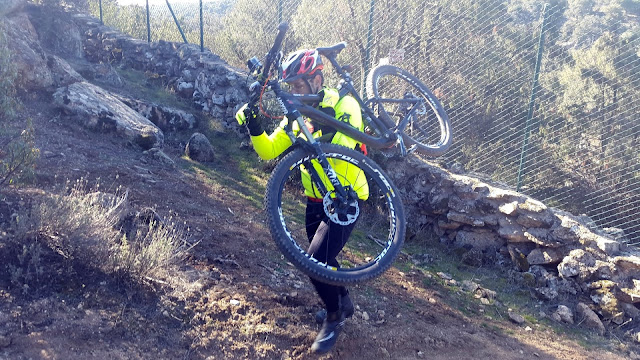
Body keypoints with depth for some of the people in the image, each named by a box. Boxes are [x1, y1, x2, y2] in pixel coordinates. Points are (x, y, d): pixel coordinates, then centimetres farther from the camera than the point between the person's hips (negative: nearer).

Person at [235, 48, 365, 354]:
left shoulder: (344, 105, -16)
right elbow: (269, 151, -3)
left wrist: (328, 127, -42)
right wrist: (255, 128, -19)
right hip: (316, 201, 7)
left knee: (316, 261, -14)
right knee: (322, 258, 20)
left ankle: (334, 316, 14)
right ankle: (343, 303, 48)